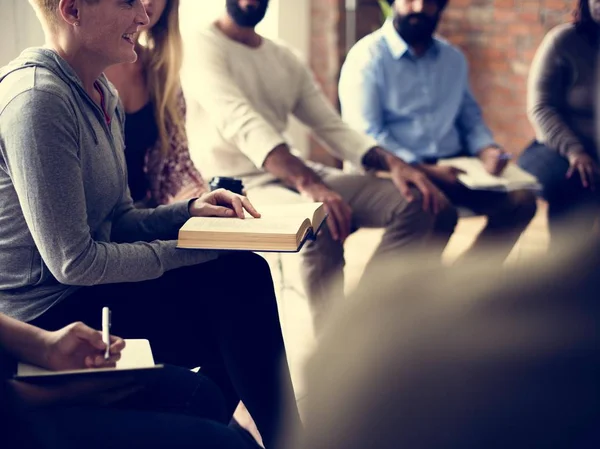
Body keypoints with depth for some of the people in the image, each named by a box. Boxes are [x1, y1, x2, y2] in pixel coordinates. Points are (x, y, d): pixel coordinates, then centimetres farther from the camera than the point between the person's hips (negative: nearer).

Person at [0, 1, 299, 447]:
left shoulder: (104, 95, 8)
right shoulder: (36, 100, -22)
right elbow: (73, 261, -23)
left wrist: (189, 211, -4)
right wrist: (182, 253, -15)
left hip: (80, 287, 9)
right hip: (46, 312, -9)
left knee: (244, 275, 2)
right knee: (239, 280, -15)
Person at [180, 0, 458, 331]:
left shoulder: (285, 59, 16)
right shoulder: (198, 42, -6)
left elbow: (333, 127, 12)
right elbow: (240, 120, -23)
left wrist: (392, 163, -8)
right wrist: (307, 183, -37)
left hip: (295, 173, 8)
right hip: (238, 184, -7)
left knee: (416, 203, -8)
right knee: (323, 224, -37)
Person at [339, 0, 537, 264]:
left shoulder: (454, 59, 18)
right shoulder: (368, 56, -3)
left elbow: (470, 117, 22)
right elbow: (365, 133, -12)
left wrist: (486, 150, -2)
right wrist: (423, 170, -21)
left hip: (453, 166, 6)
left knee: (521, 200, -16)